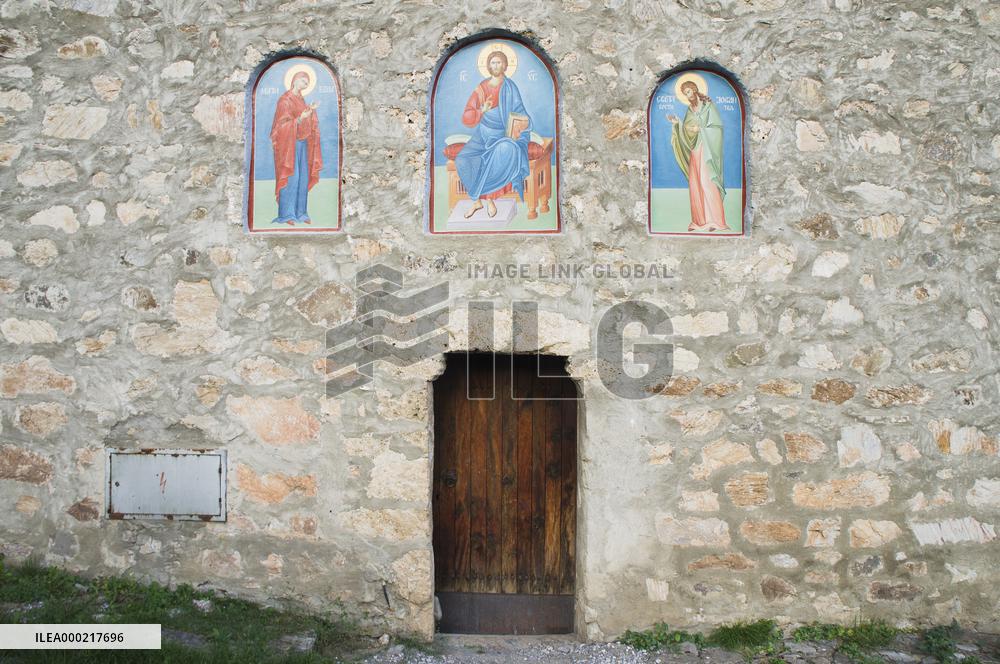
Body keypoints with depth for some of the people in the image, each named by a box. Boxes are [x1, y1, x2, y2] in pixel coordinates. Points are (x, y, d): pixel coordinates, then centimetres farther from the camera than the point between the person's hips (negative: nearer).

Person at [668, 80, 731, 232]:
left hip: (707, 149, -6)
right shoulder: (690, 109, 15)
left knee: (708, 183, -13)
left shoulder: (708, 105, -2)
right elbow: (686, 130, 12)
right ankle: (699, 220, 3)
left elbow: (717, 126, -9)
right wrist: (677, 123, -2)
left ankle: (715, 220, -15)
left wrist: (700, 129, -13)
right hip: (694, 150, 6)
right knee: (695, 184, 1)